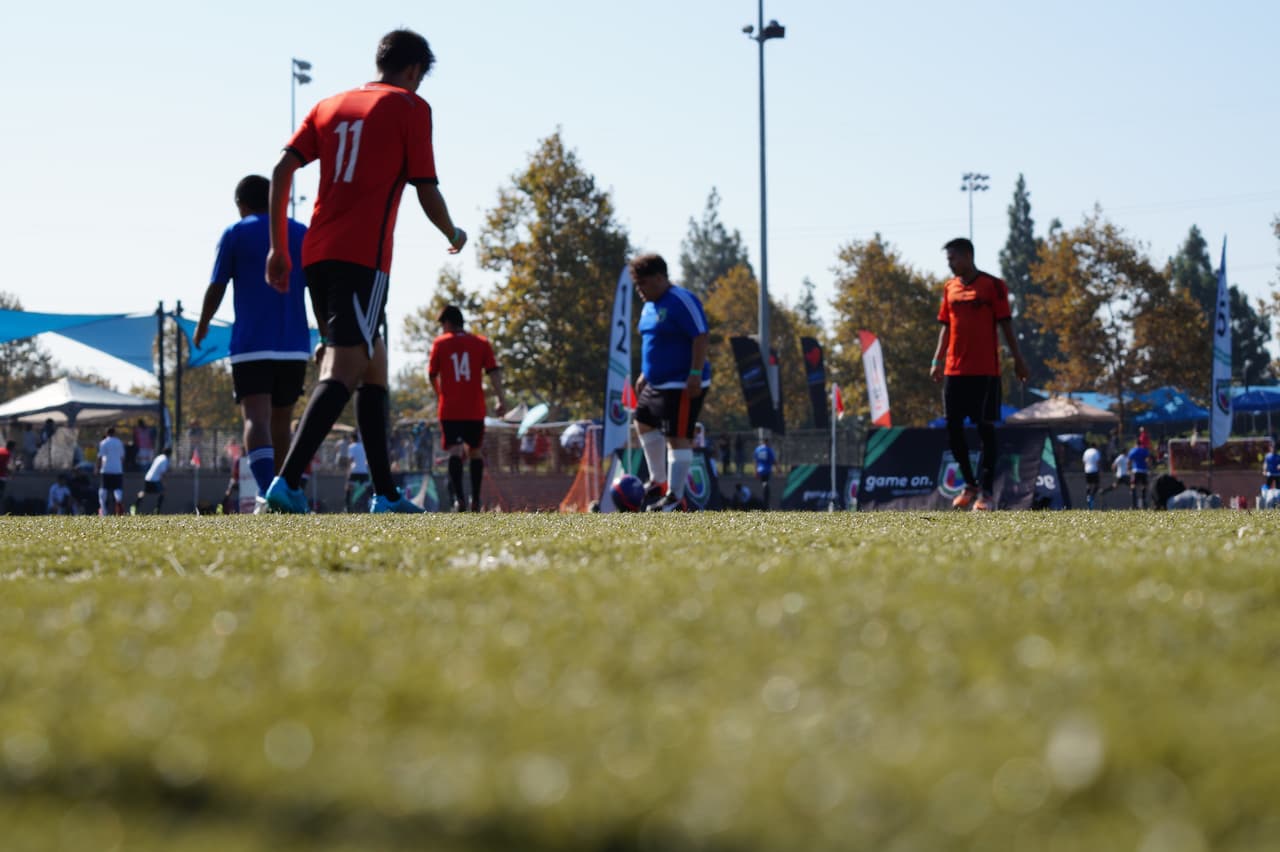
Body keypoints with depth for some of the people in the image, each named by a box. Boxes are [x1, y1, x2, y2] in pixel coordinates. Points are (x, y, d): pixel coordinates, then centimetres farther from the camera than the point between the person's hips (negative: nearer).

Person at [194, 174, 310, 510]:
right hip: (295, 347, 4)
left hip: (251, 346, -4)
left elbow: (216, 288, 4)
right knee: (280, 422, 17)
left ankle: (267, 493, -35)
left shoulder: (235, 234, 3)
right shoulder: (302, 234, 12)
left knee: (256, 418, -15)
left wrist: (201, 327, 20)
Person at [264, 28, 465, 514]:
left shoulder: (329, 106, 19)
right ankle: (287, 482, -31)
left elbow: (282, 170, 9)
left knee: (374, 365, 17)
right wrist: (454, 236, 20)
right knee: (343, 370, -14)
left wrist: (278, 247, 11)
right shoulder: (411, 108, 4)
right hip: (363, 255, -7)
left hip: (317, 254, 7)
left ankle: (386, 494, 17)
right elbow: (426, 192, 1)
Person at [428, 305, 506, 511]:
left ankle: (458, 497, -29)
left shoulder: (440, 343, 2)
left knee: (455, 450, -9)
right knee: (475, 450, 17)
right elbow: (494, 372, -3)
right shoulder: (481, 343, 6)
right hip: (475, 409, 2)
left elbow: (431, 375, 8)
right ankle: (476, 500, 19)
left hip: (450, 409, -2)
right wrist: (501, 399, -5)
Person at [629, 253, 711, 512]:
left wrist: (696, 374, -25)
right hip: (657, 383, 11)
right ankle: (658, 481, 36)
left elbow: (701, 338, -21)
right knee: (644, 422, 24)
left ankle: (676, 499, -10)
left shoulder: (681, 301, -16)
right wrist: (644, 374, 24)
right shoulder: (649, 306, 14)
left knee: (677, 438, -11)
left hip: (683, 386, -11)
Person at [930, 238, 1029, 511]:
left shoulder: (992, 285, -3)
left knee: (985, 427, -5)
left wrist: (1017, 358, -6)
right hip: (954, 370, 5)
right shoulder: (950, 288, 13)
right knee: (953, 426, 2)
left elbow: (1005, 324, -3)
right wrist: (938, 360, 12)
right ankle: (970, 484, 15)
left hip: (985, 370, -5)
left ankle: (987, 491, -2)